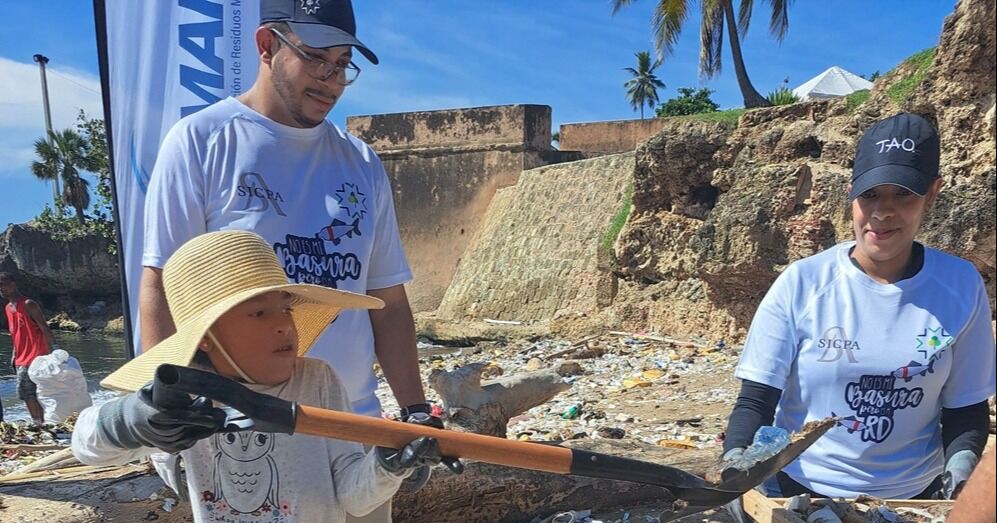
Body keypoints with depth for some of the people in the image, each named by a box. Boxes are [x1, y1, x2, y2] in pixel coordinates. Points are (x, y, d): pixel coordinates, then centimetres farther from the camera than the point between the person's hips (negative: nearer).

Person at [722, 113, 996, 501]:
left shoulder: (960, 286, -6)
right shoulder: (800, 283, -13)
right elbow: (756, 400, -10)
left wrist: (961, 464, -16)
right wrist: (735, 461, -27)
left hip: (914, 494, 3)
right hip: (798, 490, -2)